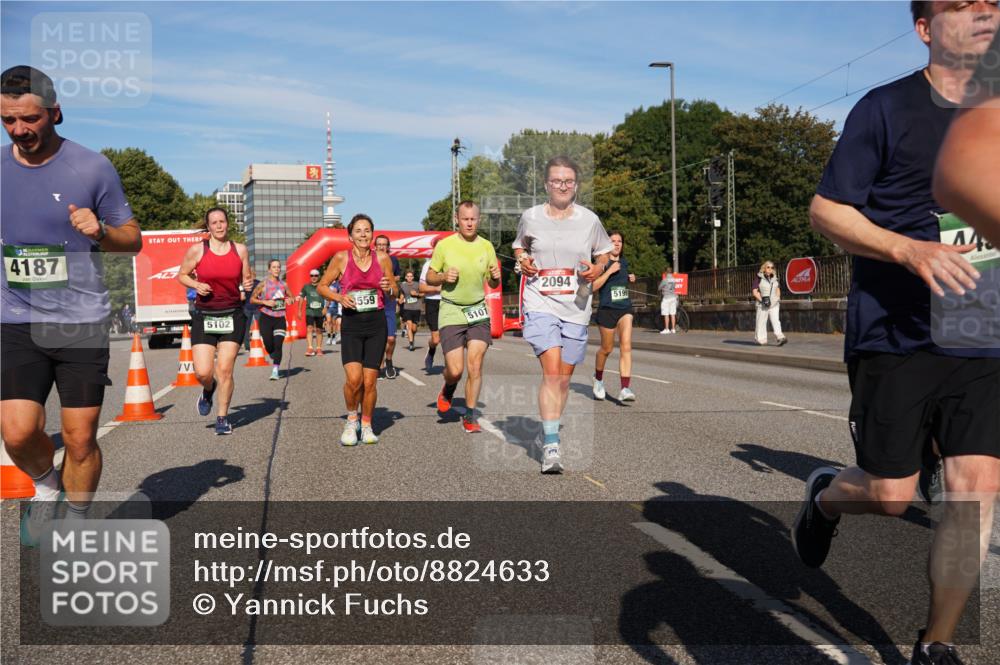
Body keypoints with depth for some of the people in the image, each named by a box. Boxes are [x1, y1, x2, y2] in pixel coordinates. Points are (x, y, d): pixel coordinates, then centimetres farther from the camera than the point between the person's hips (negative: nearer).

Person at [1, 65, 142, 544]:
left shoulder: (92, 168, -4)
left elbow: (133, 239, 2)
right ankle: (47, 487, 23)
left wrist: (99, 231, -17)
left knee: (80, 439, 1)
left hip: (82, 321, -2)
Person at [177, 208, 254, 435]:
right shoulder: (197, 250, -2)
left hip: (232, 316, 1)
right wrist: (196, 285, -10)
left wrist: (249, 283, -8)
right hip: (204, 316, 0)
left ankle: (222, 418, 13)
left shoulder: (240, 250, 3)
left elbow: (246, 278, 15)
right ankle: (208, 391, 31)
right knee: (202, 372, -7)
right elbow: (181, 275, 9)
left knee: (225, 370, -5)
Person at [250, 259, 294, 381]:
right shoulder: (264, 283, -4)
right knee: (268, 345, -1)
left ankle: (275, 371, -5)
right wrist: (265, 302, -16)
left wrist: (290, 300, -4)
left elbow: (291, 297, 20)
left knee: (278, 345, -9)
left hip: (280, 318, 2)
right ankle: (274, 359, 33)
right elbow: (252, 299, -2)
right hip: (266, 318, -2)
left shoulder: (283, 284, 6)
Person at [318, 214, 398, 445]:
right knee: (354, 378, -15)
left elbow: (395, 291, 14)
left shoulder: (382, 259, 4)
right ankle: (351, 420, 12)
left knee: (370, 381, 1)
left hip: (376, 324, 2)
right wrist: (340, 297, -10)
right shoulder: (341, 258, -1)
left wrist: (389, 289, -9)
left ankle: (366, 425, 22)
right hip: (351, 324, -1)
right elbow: (322, 286, 8)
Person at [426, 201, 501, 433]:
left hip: (478, 311, 2)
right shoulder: (444, 245, -3)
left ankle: (470, 417, 9)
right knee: (455, 369, -7)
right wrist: (444, 277, -16)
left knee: (475, 366, -5)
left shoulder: (486, 246, 5)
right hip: (451, 312, -2)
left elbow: (493, 284, 13)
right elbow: (429, 277, 5)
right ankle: (448, 391, 30)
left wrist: (495, 277, -10)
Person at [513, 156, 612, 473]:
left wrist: (598, 268, -6)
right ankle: (551, 447, -16)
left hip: (576, 307, 2)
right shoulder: (530, 217, 3)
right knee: (551, 371, -17)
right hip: (540, 304, -2)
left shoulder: (589, 220, 3)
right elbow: (519, 245, 21)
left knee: (564, 377, 10)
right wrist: (522, 260, -1)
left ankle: (549, 432, 31)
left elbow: (605, 253, 16)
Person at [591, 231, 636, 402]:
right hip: (607, 309, -4)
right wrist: (609, 271, -23)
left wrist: (630, 279, 10)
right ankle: (598, 378, 39)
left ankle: (625, 389, -16)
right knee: (607, 349, 10)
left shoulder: (624, 262, 12)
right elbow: (593, 286, -18)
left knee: (626, 346, -12)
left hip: (625, 308, 4)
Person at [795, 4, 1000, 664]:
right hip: (894, 337, -4)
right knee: (891, 496, 1)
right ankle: (824, 495, 38)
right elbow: (825, 210, -6)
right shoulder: (886, 109, -4)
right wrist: (910, 250, -20)